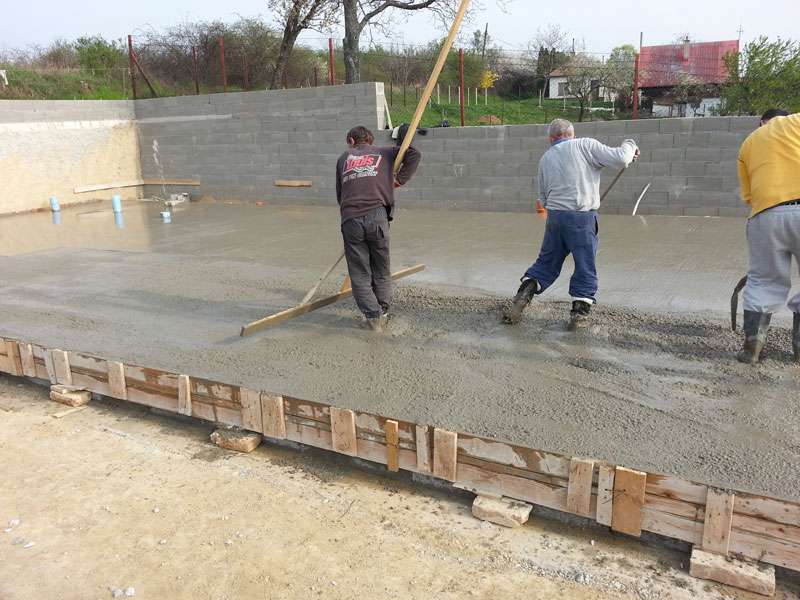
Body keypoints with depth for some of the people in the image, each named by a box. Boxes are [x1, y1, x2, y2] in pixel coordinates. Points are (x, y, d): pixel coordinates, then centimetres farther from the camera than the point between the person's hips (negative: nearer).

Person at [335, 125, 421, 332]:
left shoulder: (343, 158, 21)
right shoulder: (384, 152, 19)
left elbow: (339, 194, 20)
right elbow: (414, 154, 5)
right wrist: (401, 179, 10)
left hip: (350, 220, 0)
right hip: (377, 216, 0)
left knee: (360, 274, 9)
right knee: (381, 271, 15)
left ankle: (373, 316, 5)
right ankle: (383, 313, 22)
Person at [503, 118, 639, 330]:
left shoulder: (545, 159, 15)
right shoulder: (585, 145, 0)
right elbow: (619, 160, -6)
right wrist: (629, 145, 13)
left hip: (554, 216, 5)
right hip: (582, 217, -4)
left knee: (546, 262, 16)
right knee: (585, 267, 5)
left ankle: (523, 295, 5)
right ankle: (580, 312, 9)